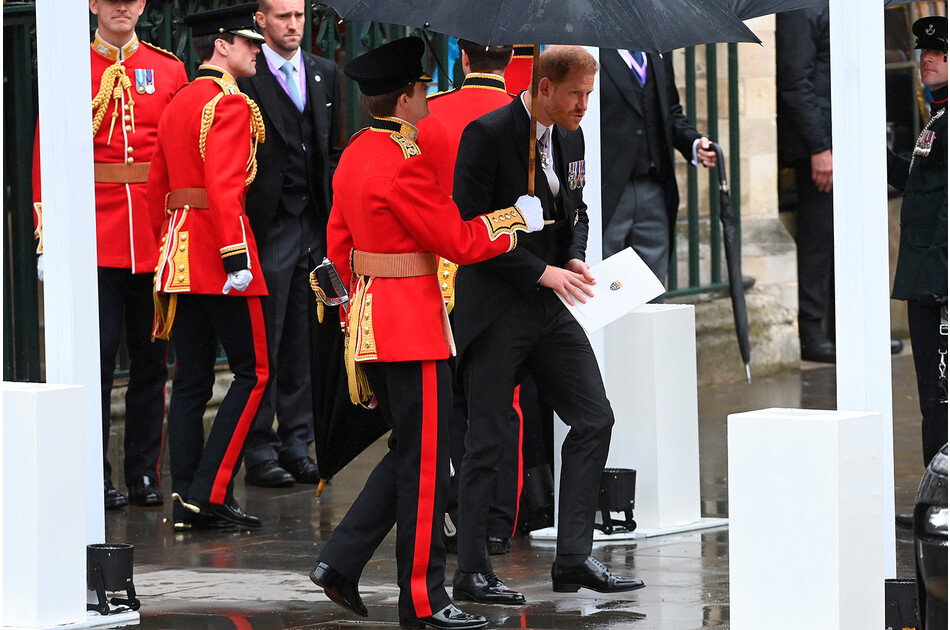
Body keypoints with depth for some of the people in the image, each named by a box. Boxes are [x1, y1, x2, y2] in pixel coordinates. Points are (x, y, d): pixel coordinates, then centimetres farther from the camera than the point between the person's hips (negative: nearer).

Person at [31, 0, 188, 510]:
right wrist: (47, 239, -7)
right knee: (97, 356, -3)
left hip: (156, 237, 3)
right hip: (96, 238, -3)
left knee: (151, 359, 7)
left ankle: (145, 473, 15)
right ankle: (96, 478, 5)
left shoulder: (169, 70, 9)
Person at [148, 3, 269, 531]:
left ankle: (187, 503, 7)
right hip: (218, 247, -9)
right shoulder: (230, 104, -11)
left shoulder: (178, 104, 17)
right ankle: (209, 493, -8)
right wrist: (235, 255, -24)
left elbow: (159, 184, 22)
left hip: (180, 252, 9)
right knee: (253, 373, -3)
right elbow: (223, 185, -22)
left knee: (192, 380, 8)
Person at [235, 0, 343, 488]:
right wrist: (239, 225, -12)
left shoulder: (325, 74, 13)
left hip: (315, 223, 5)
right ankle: (258, 450, 3)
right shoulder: (242, 78, -5)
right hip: (269, 224, -5)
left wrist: (335, 217, 9)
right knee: (264, 343, -3)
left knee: (303, 339, 8)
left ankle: (296, 444, 14)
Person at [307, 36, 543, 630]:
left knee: (410, 453, 17)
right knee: (425, 463, -2)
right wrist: (518, 218, -5)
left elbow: (339, 242, 18)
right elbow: (458, 242, -18)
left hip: (371, 315, 10)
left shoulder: (355, 154, 10)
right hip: (413, 329, -10)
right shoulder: (406, 164, -20)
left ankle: (342, 561, 13)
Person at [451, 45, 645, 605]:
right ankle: (472, 573, 8)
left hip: (550, 307, 7)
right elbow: (467, 227, -17)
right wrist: (541, 271, -19)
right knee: (489, 441, -2)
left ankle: (574, 559, 6)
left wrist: (575, 260, 0)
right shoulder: (488, 134, -14)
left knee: (595, 419, 1)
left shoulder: (571, 138, 9)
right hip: (495, 309, -7)